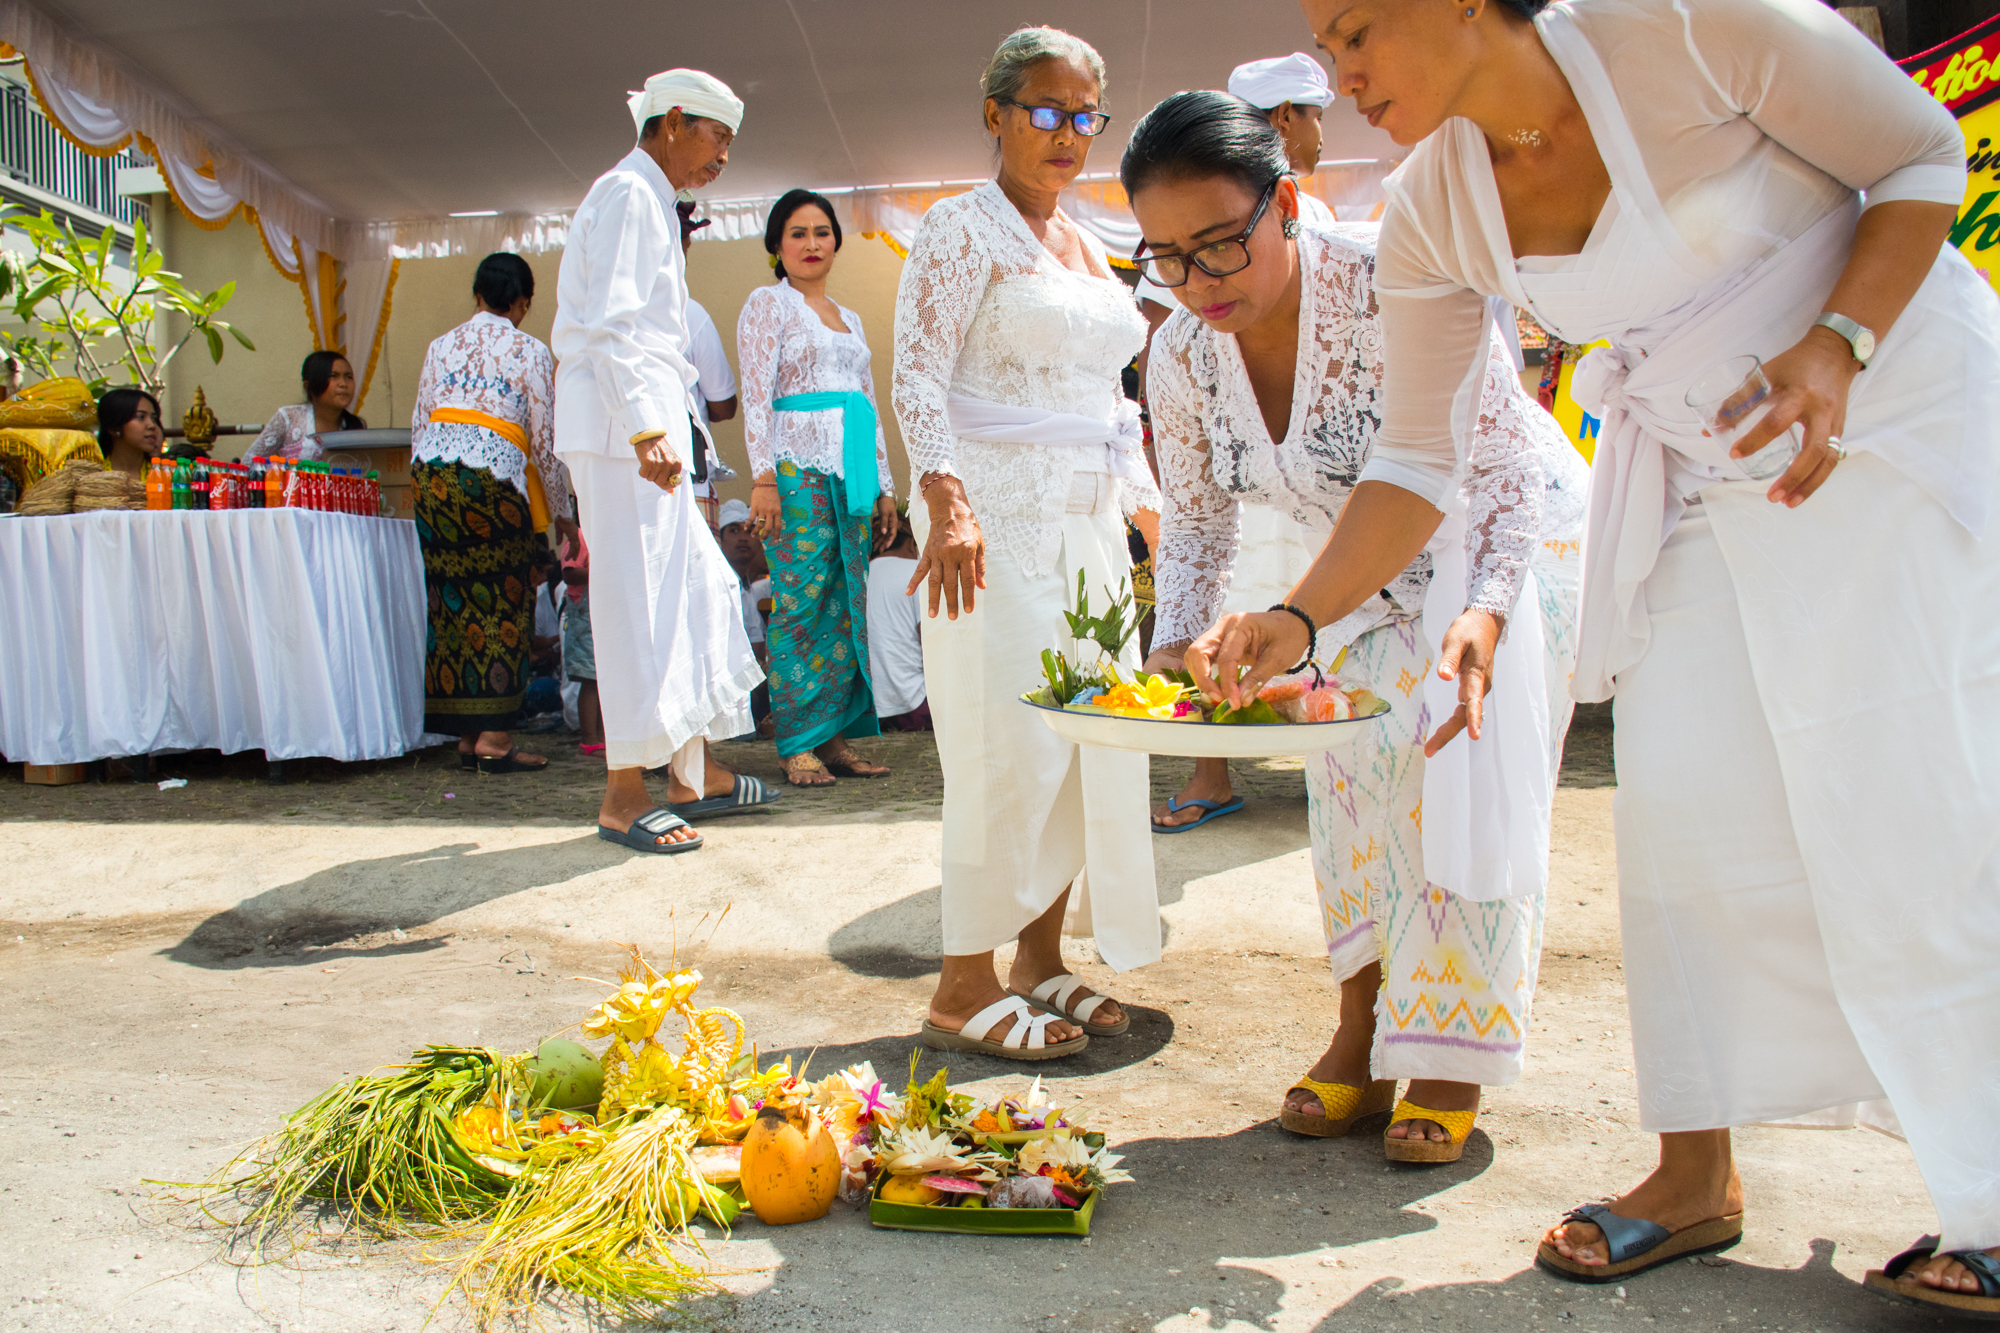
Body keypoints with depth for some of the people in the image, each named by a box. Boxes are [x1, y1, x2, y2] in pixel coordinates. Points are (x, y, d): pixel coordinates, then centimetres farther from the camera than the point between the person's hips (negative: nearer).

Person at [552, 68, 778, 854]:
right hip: (627, 420, -10)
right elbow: (609, 326, -18)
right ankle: (623, 797, -2)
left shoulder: (650, 202, 24)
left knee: (699, 589, 11)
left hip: (646, 422, 10)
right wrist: (647, 428, -25)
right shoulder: (629, 193, -7)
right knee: (638, 602, -8)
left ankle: (694, 773, 18)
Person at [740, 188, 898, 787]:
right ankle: (798, 745, -4)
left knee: (847, 604, 3)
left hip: (851, 471, 6)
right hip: (798, 468, -6)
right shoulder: (768, 304, 4)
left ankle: (835, 736, 7)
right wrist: (763, 478, -15)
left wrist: (884, 485, 17)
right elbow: (755, 396, -5)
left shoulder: (849, 318, 23)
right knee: (802, 604, -9)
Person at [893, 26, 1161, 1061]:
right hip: (998, 520, -8)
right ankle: (964, 987, 0)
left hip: (1087, 525, 8)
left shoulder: (1085, 248, 20)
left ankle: (1042, 959, 19)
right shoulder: (962, 229, -3)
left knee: (1090, 736, 7)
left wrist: (1151, 508, 21)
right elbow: (918, 375, -13)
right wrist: (946, 499, -26)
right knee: (1009, 744, -10)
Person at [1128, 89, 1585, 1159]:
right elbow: (1195, 522, -3)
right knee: (1351, 764, -2)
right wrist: (1172, 649, -20)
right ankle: (1362, 1035, 10)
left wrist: (1484, 611, -43)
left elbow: (1507, 462, -27)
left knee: (1466, 773, -12)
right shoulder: (1182, 359, -16)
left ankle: (1450, 1061, -1)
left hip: (1504, 531, -5)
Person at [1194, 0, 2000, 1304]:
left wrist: (1839, 343, -26)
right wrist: (1299, 620, -14)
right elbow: (1418, 460, -3)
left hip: (1892, 400, -4)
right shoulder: (1431, 215, -7)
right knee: (1683, 799, -2)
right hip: (1699, 462, 5)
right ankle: (1698, 1177, 11)